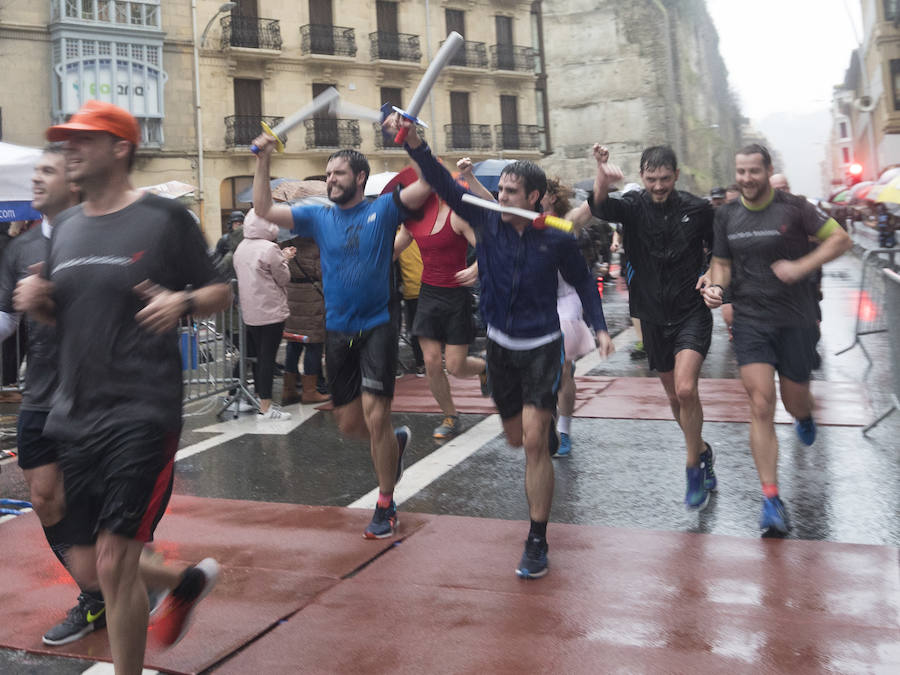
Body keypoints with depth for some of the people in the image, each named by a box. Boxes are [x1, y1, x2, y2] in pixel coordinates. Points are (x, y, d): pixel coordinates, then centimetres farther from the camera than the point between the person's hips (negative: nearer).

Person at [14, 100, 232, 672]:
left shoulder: (164, 219, -5)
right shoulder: (66, 226, 14)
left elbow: (221, 293, 0)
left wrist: (183, 302, -20)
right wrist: (36, 300, 0)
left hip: (142, 414, -7)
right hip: (74, 414, 7)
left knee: (115, 564, -5)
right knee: (88, 567, 12)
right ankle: (186, 581, 39)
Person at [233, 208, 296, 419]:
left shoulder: (241, 247, 9)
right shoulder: (269, 248, -16)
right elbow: (283, 278, -9)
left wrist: (281, 258, 15)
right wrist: (284, 259, 8)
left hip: (249, 313, 8)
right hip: (270, 312, -8)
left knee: (257, 356, 16)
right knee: (268, 358, -3)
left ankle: (260, 399, 25)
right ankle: (265, 408, 0)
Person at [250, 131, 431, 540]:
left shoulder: (383, 210, -1)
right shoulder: (319, 218, 8)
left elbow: (429, 183, -11)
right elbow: (263, 209, 3)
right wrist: (263, 161, -4)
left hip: (376, 329, -4)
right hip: (337, 333, 5)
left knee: (375, 417, -10)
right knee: (349, 423, 11)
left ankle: (385, 505, 7)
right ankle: (394, 442, 43)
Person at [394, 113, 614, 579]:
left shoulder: (557, 240, -10)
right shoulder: (488, 222, -6)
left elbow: (583, 281, 5)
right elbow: (444, 185, -14)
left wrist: (599, 327, -5)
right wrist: (414, 145, -27)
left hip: (542, 347, -4)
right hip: (500, 346, 4)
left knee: (534, 441, -11)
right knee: (516, 439, 16)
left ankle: (537, 542, 1)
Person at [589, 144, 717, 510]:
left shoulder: (698, 209, -5)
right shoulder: (634, 205, -5)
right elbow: (601, 208, -29)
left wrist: (711, 273, -9)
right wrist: (602, 180, -49)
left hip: (692, 312, -2)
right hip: (653, 315, 3)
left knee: (686, 389, -20)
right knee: (675, 397, 14)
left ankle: (693, 467, -1)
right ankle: (703, 452, 38)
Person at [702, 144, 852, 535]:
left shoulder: (793, 208, -6)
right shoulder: (727, 216, 4)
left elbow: (841, 239, -4)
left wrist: (801, 266, -19)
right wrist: (717, 285, -9)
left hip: (795, 321, -1)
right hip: (750, 321, 1)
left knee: (795, 402, 12)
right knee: (761, 406, -9)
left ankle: (804, 416, 55)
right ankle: (771, 500, -5)